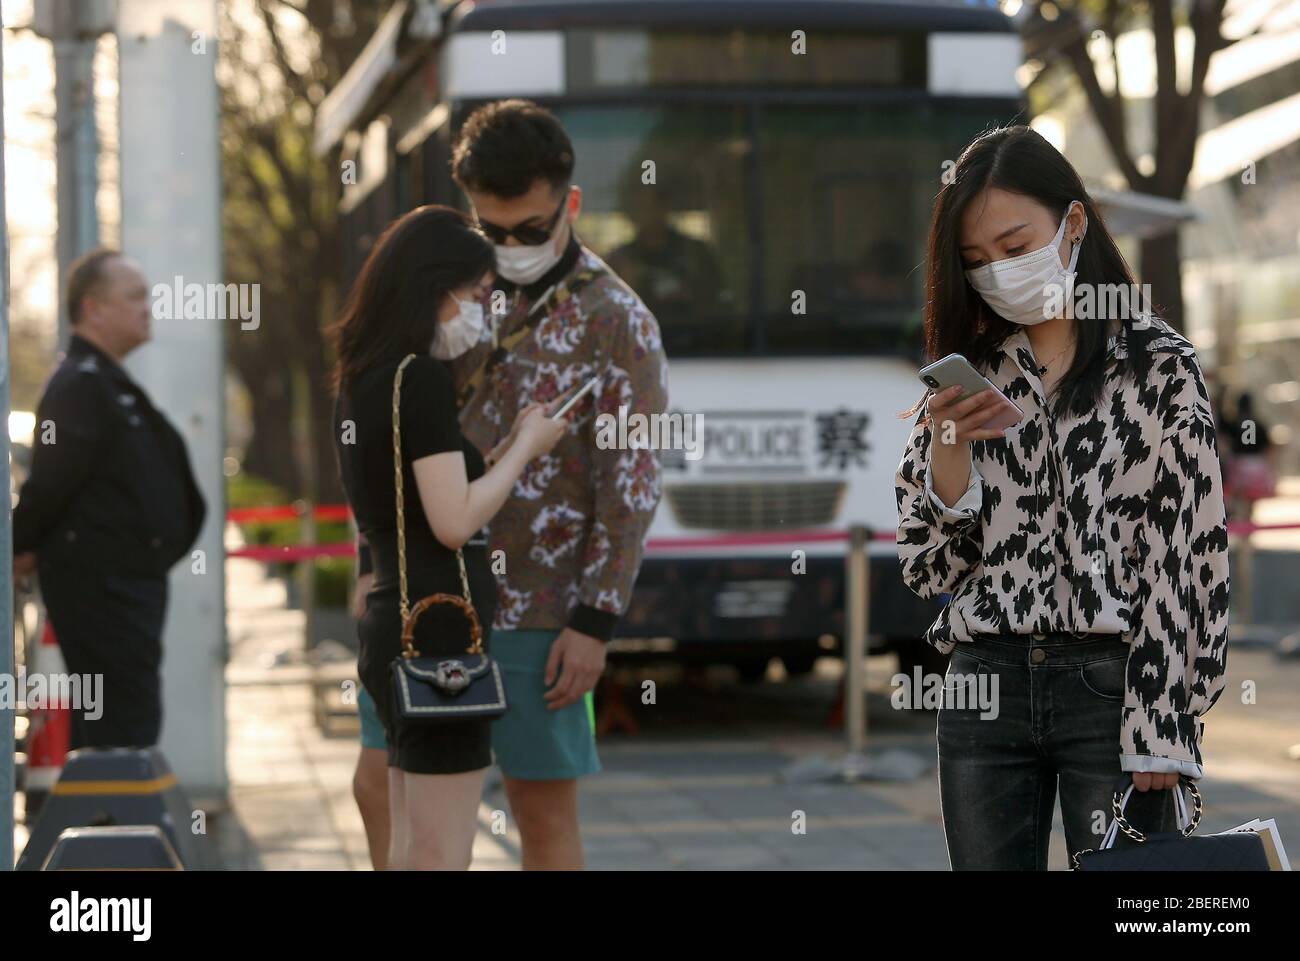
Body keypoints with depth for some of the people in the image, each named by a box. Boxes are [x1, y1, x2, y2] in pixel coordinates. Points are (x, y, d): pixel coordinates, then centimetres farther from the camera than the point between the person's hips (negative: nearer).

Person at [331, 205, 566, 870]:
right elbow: (454, 521, -19)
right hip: (442, 624, -9)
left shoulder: (360, 381, 13)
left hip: (392, 621, 9)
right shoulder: (421, 379, -14)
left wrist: (514, 441, 14)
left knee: (410, 853, 13)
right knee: (440, 859, -6)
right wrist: (525, 448, -6)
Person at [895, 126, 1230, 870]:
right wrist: (949, 448, -9)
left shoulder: (1159, 367, -2)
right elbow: (928, 566, 8)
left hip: (1112, 688, -4)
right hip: (985, 688, 4)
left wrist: (1163, 726, -11)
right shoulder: (968, 374, 11)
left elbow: (1187, 557, -5)